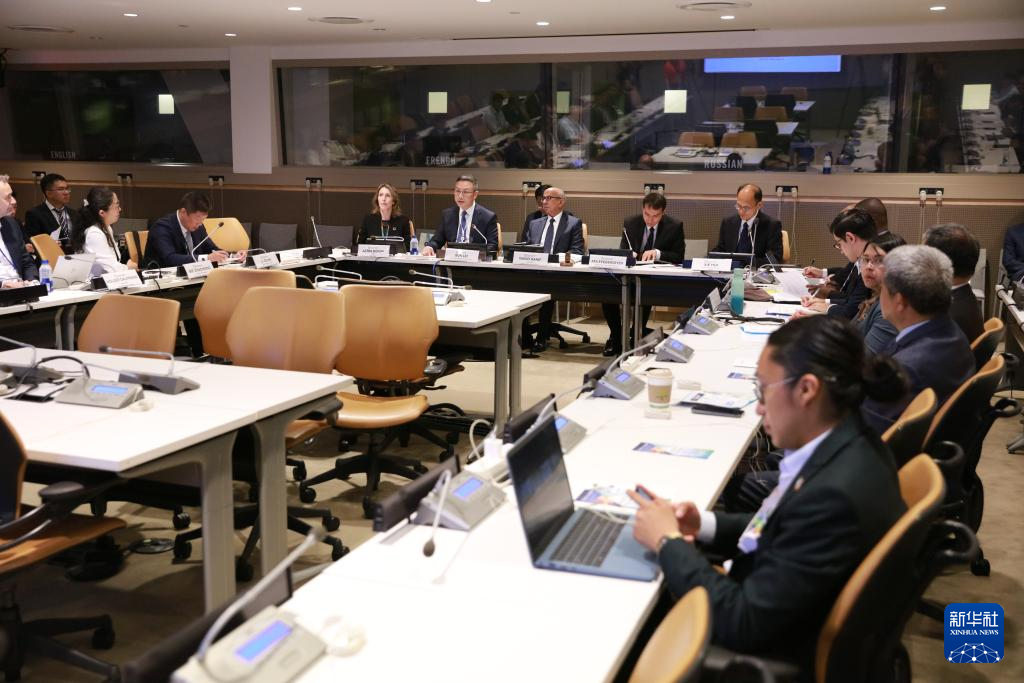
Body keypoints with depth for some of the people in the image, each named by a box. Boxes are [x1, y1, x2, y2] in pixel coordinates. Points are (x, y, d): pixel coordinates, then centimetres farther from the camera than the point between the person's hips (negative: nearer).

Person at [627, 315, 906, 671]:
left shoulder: (836, 494, -33)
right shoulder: (846, 444, -6)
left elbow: (743, 625, -28)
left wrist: (668, 541, -17)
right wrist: (704, 525, -4)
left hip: (771, 656, -7)